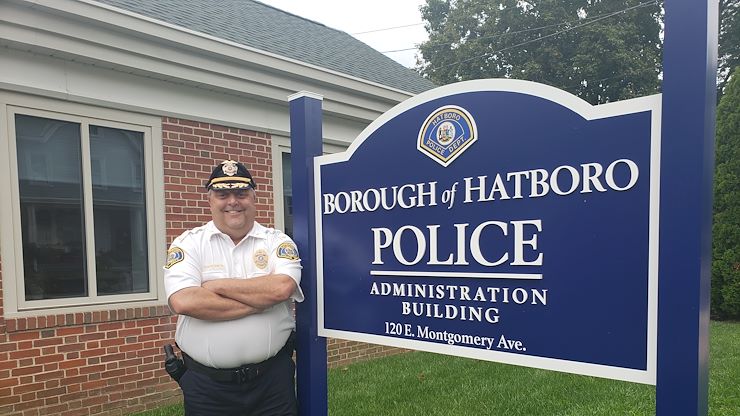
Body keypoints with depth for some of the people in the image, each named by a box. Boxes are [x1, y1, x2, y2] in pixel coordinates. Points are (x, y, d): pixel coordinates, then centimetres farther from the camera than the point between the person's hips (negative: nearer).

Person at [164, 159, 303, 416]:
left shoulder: (278, 242, 0)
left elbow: (281, 288, -19)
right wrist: (261, 301, -16)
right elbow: (183, 302, -18)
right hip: (205, 382, 0)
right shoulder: (188, 244, -1)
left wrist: (216, 286, -13)